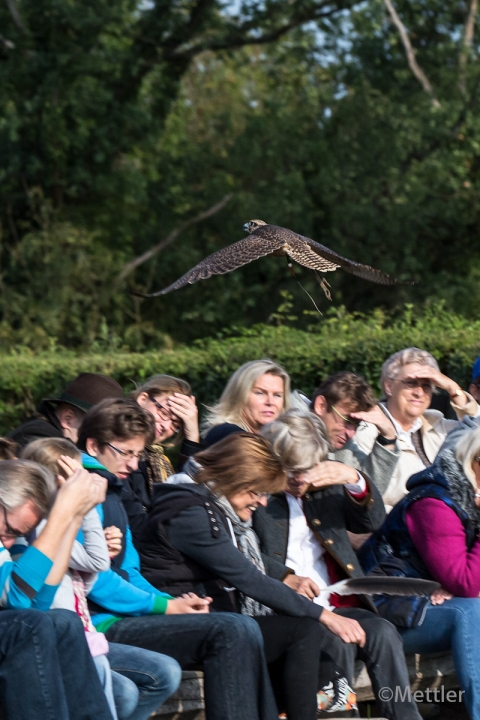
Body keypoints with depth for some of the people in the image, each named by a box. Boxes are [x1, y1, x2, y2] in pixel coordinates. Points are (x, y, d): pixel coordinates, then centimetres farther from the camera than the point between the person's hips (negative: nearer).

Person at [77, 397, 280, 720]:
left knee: (243, 631, 1)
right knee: (231, 631, -20)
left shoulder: (111, 492, 22)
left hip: (121, 616, 10)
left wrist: (174, 601, 3)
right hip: (102, 624, -10)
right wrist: (165, 606, -12)